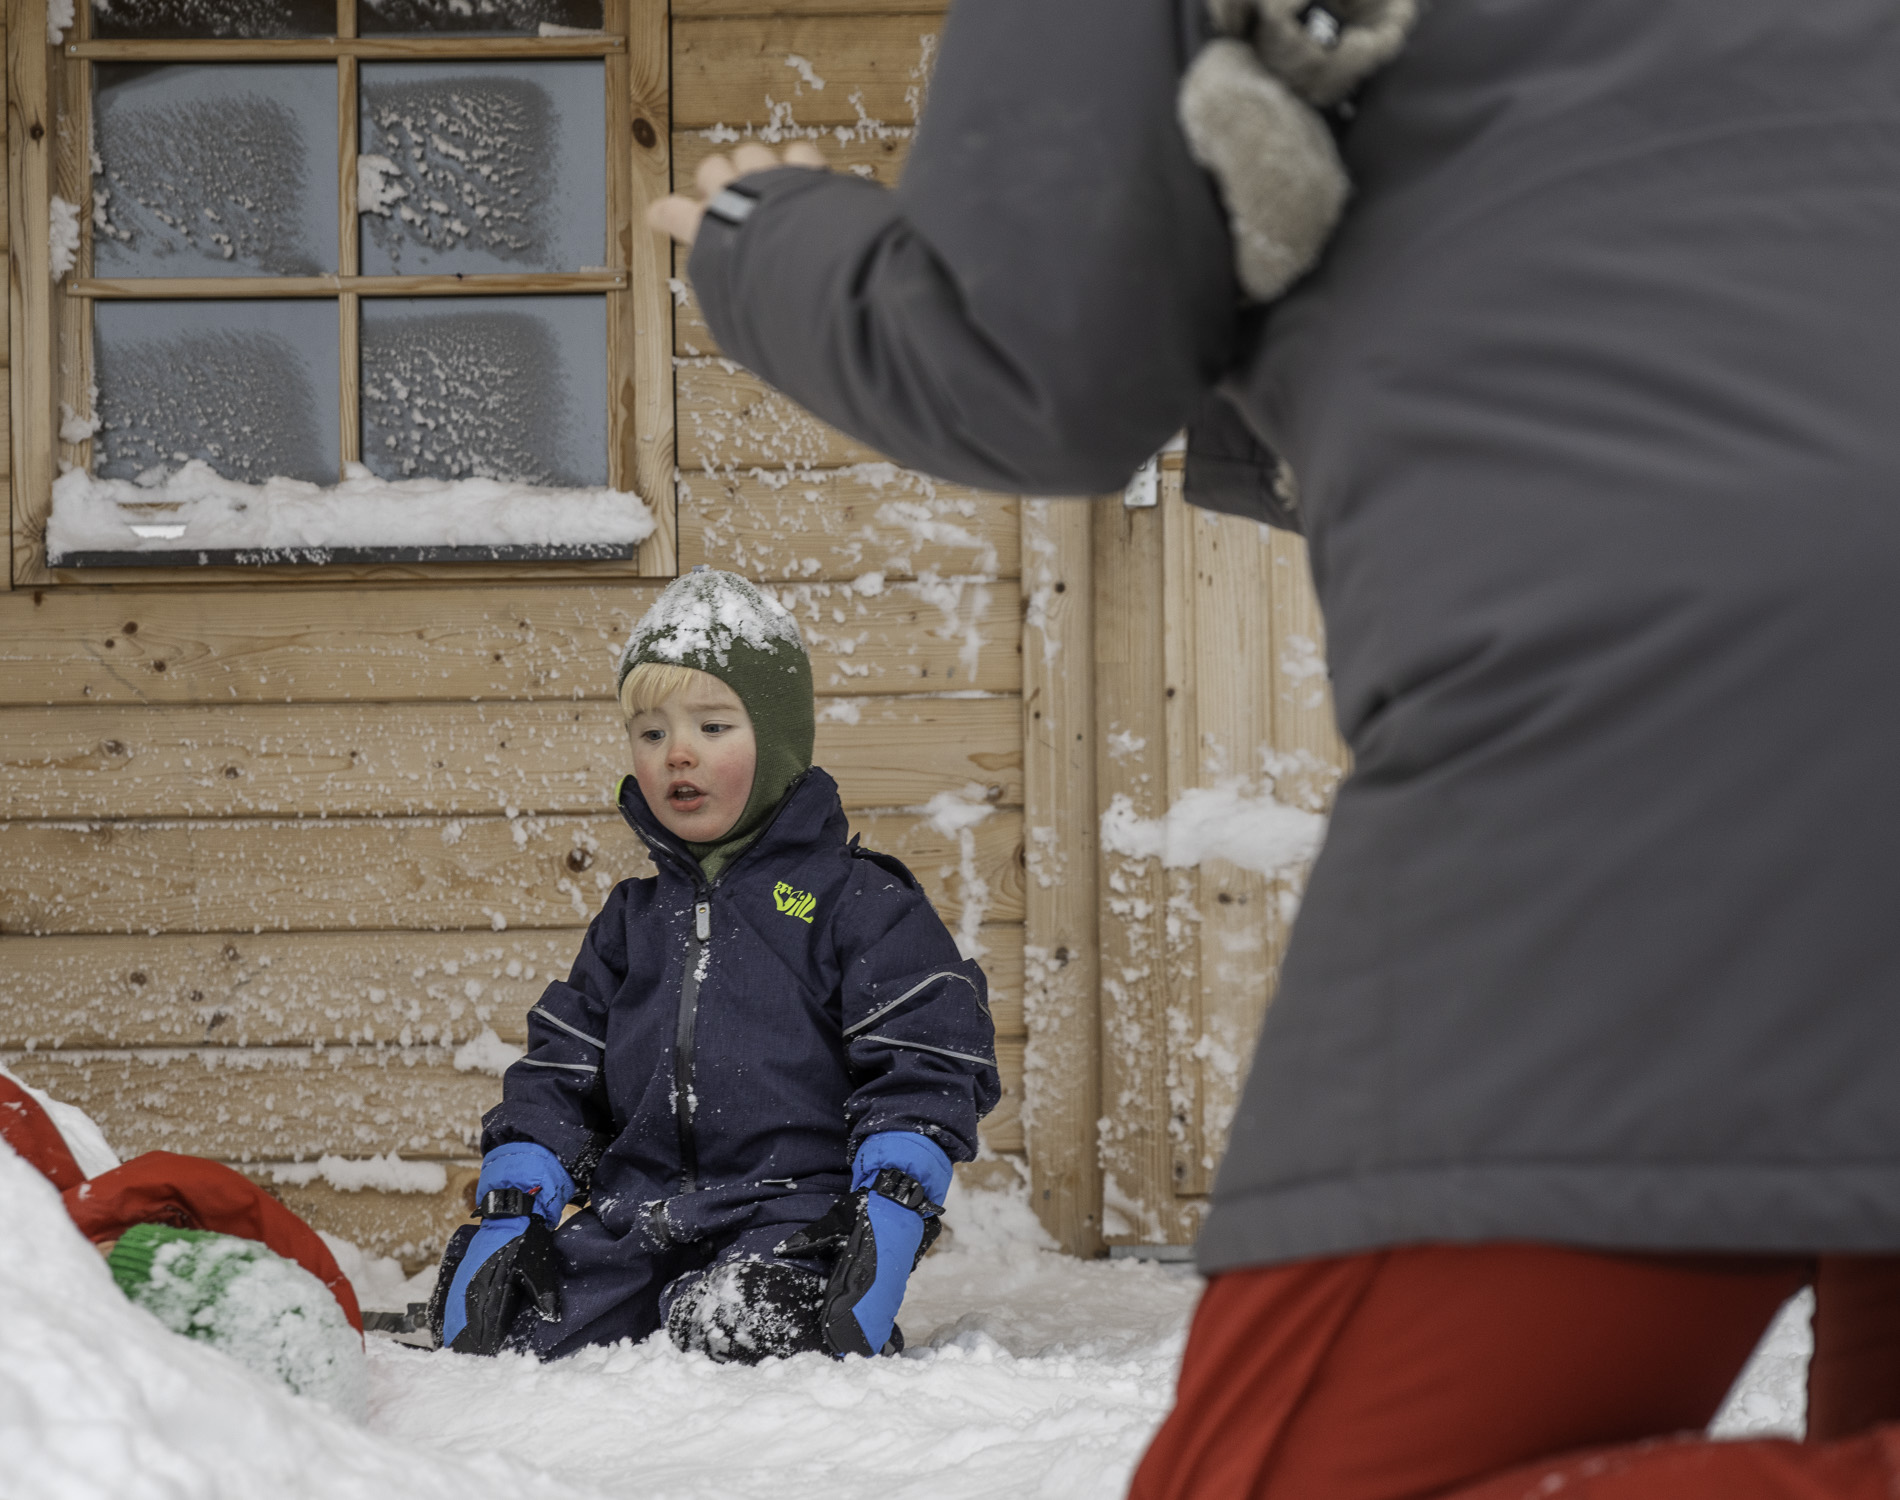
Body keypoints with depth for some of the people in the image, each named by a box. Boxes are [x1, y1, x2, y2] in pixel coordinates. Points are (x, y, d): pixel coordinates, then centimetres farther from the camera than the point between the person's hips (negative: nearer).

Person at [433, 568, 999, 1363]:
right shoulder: (631, 920, 22)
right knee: (491, 1325, -17)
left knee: (736, 1325, -35)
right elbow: (559, 1072, 20)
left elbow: (924, 1062, -2)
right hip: (637, 1219, 5)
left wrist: (888, 1210, -15)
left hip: (795, 1215, -4)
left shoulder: (856, 901, 4)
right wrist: (513, 1207, 4)